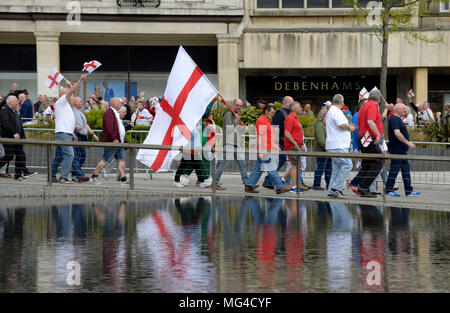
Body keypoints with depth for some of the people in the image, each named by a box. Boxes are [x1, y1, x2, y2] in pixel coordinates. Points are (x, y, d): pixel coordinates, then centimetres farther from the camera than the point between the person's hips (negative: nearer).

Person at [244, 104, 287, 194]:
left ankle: (249, 186, 13)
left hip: (268, 150, 11)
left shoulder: (266, 121, 20)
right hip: (264, 150, -11)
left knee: (258, 169, 11)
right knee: (272, 169, -7)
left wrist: (275, 146, 27)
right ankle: (279, 188, -6)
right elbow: (259, 136, -18)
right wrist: (261, 151, -22)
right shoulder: (261, 121, -13)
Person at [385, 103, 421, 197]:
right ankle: (388, 190, -2)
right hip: (396, 150, -11)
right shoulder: (394, 119, -14)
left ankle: (409, 191, 10)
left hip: (402, 150, 11)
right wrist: (408, 142, -23)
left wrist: (407, 144, 23)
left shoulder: (398, 119, 19)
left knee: (406, 169, 9)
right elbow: (397, 133, -25)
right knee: (394, 169, -6)